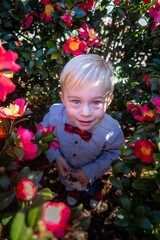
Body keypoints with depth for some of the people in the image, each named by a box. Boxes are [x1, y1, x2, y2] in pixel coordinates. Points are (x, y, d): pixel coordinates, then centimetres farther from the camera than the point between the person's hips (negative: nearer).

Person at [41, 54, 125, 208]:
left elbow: (112, 152, -16)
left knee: (93, 184, 37)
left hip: (92, 170, -1)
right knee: (68, 182, 38)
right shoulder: (54, 115, -37)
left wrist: (92, 171, -22)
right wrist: (56, 156, -24)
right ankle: (73, 189, 78)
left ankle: (95, 190, 77)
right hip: (65, 167, 2)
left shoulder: (111, 131, -39)